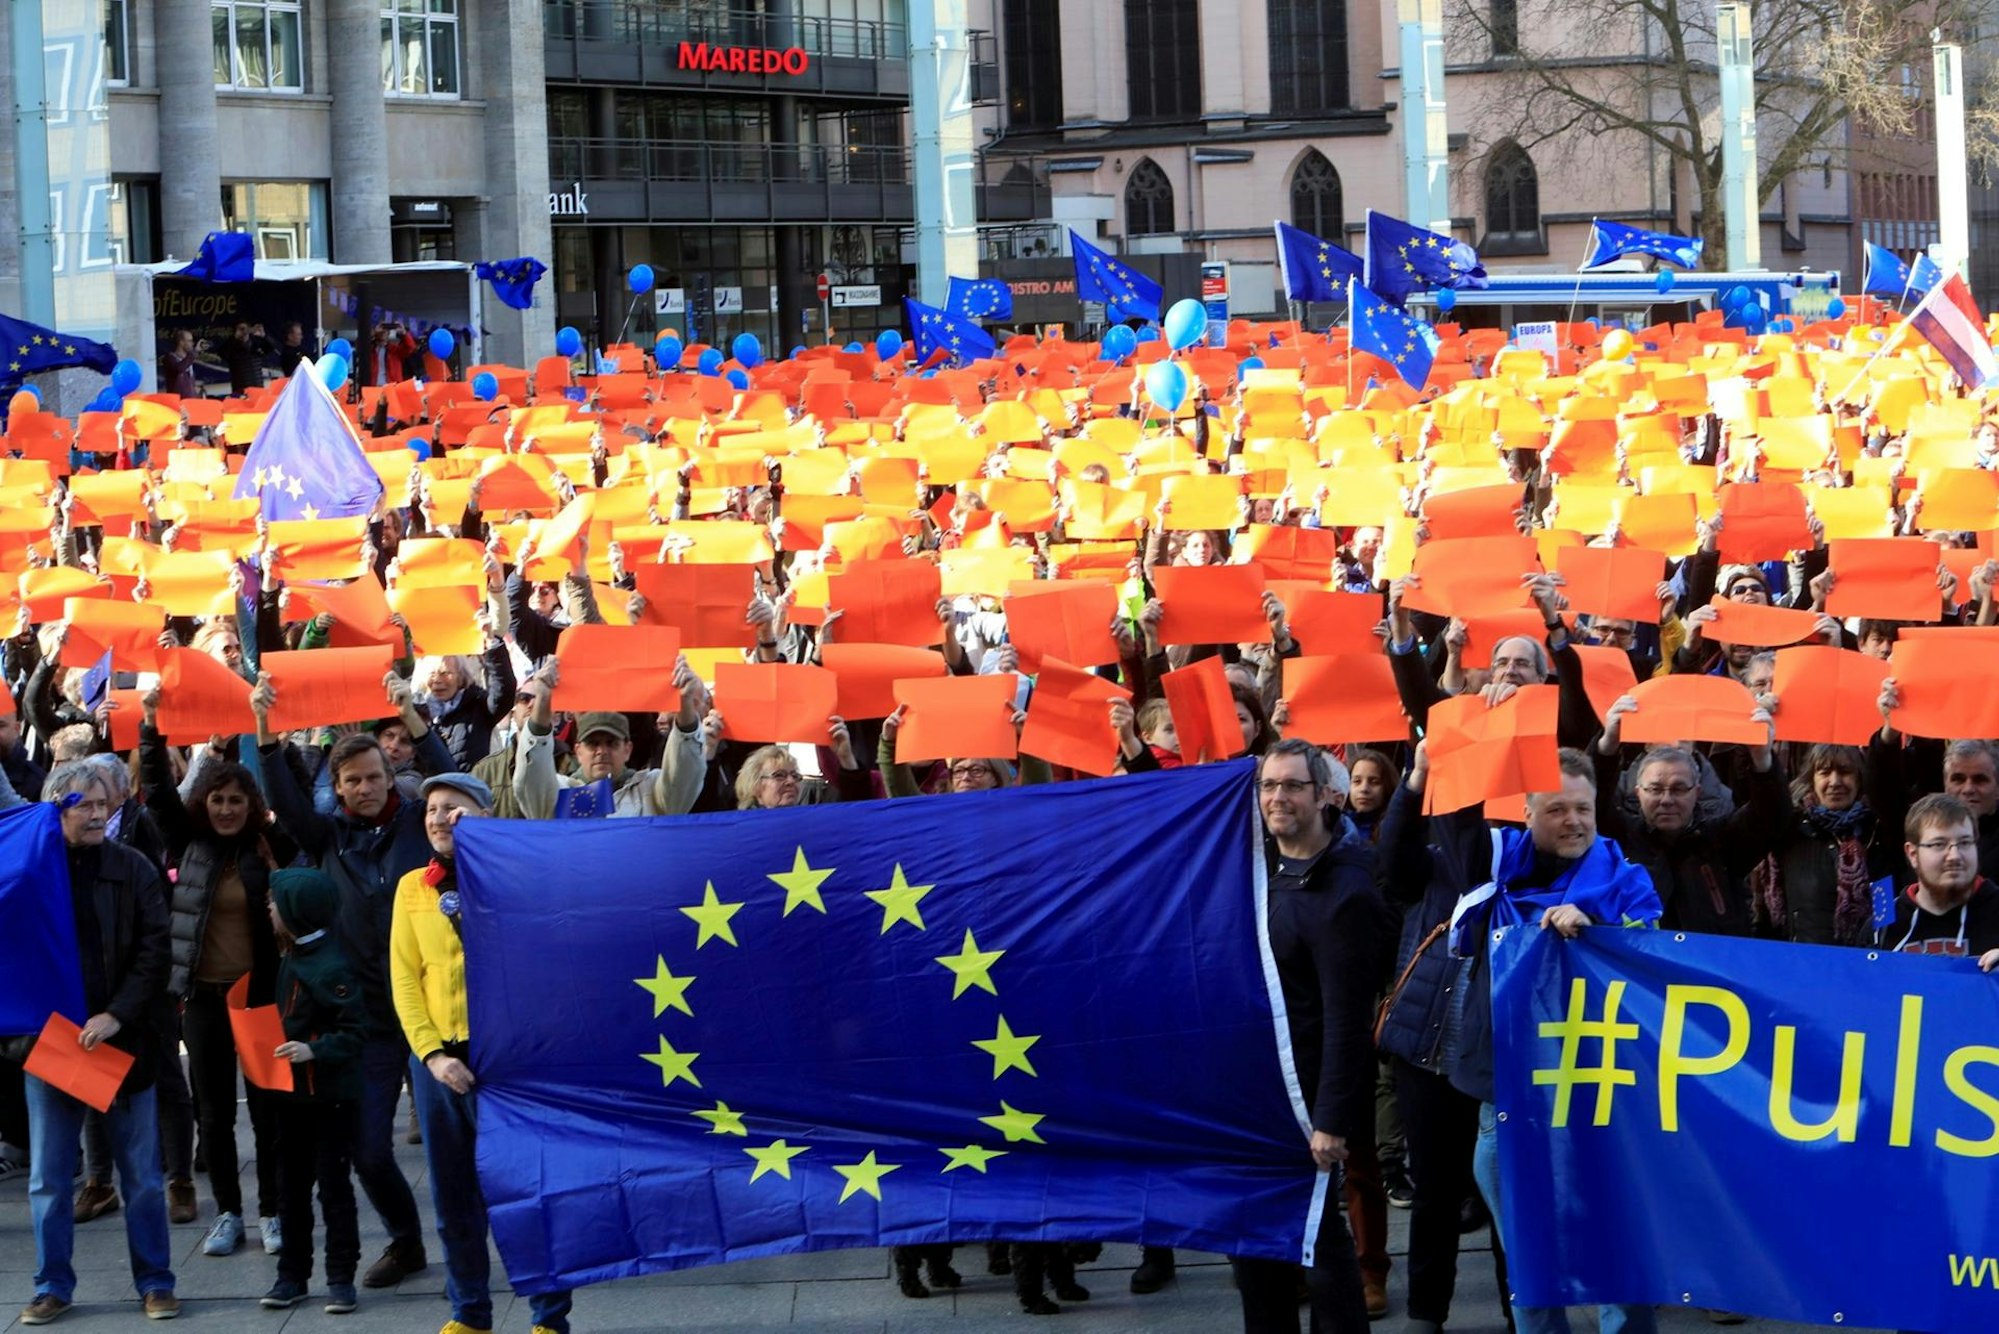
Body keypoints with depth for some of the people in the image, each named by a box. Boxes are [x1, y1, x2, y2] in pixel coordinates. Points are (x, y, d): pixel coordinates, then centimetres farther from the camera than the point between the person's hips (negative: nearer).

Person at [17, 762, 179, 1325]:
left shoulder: (133, 870, -1)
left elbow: (155, 951, -4)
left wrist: (117, 1015, -14)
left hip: (122, 1039, 0)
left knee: (142, 1174, 5)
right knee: (48, 1176, 6)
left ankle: (155, 1282, 14)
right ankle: (53, 1286, 16)